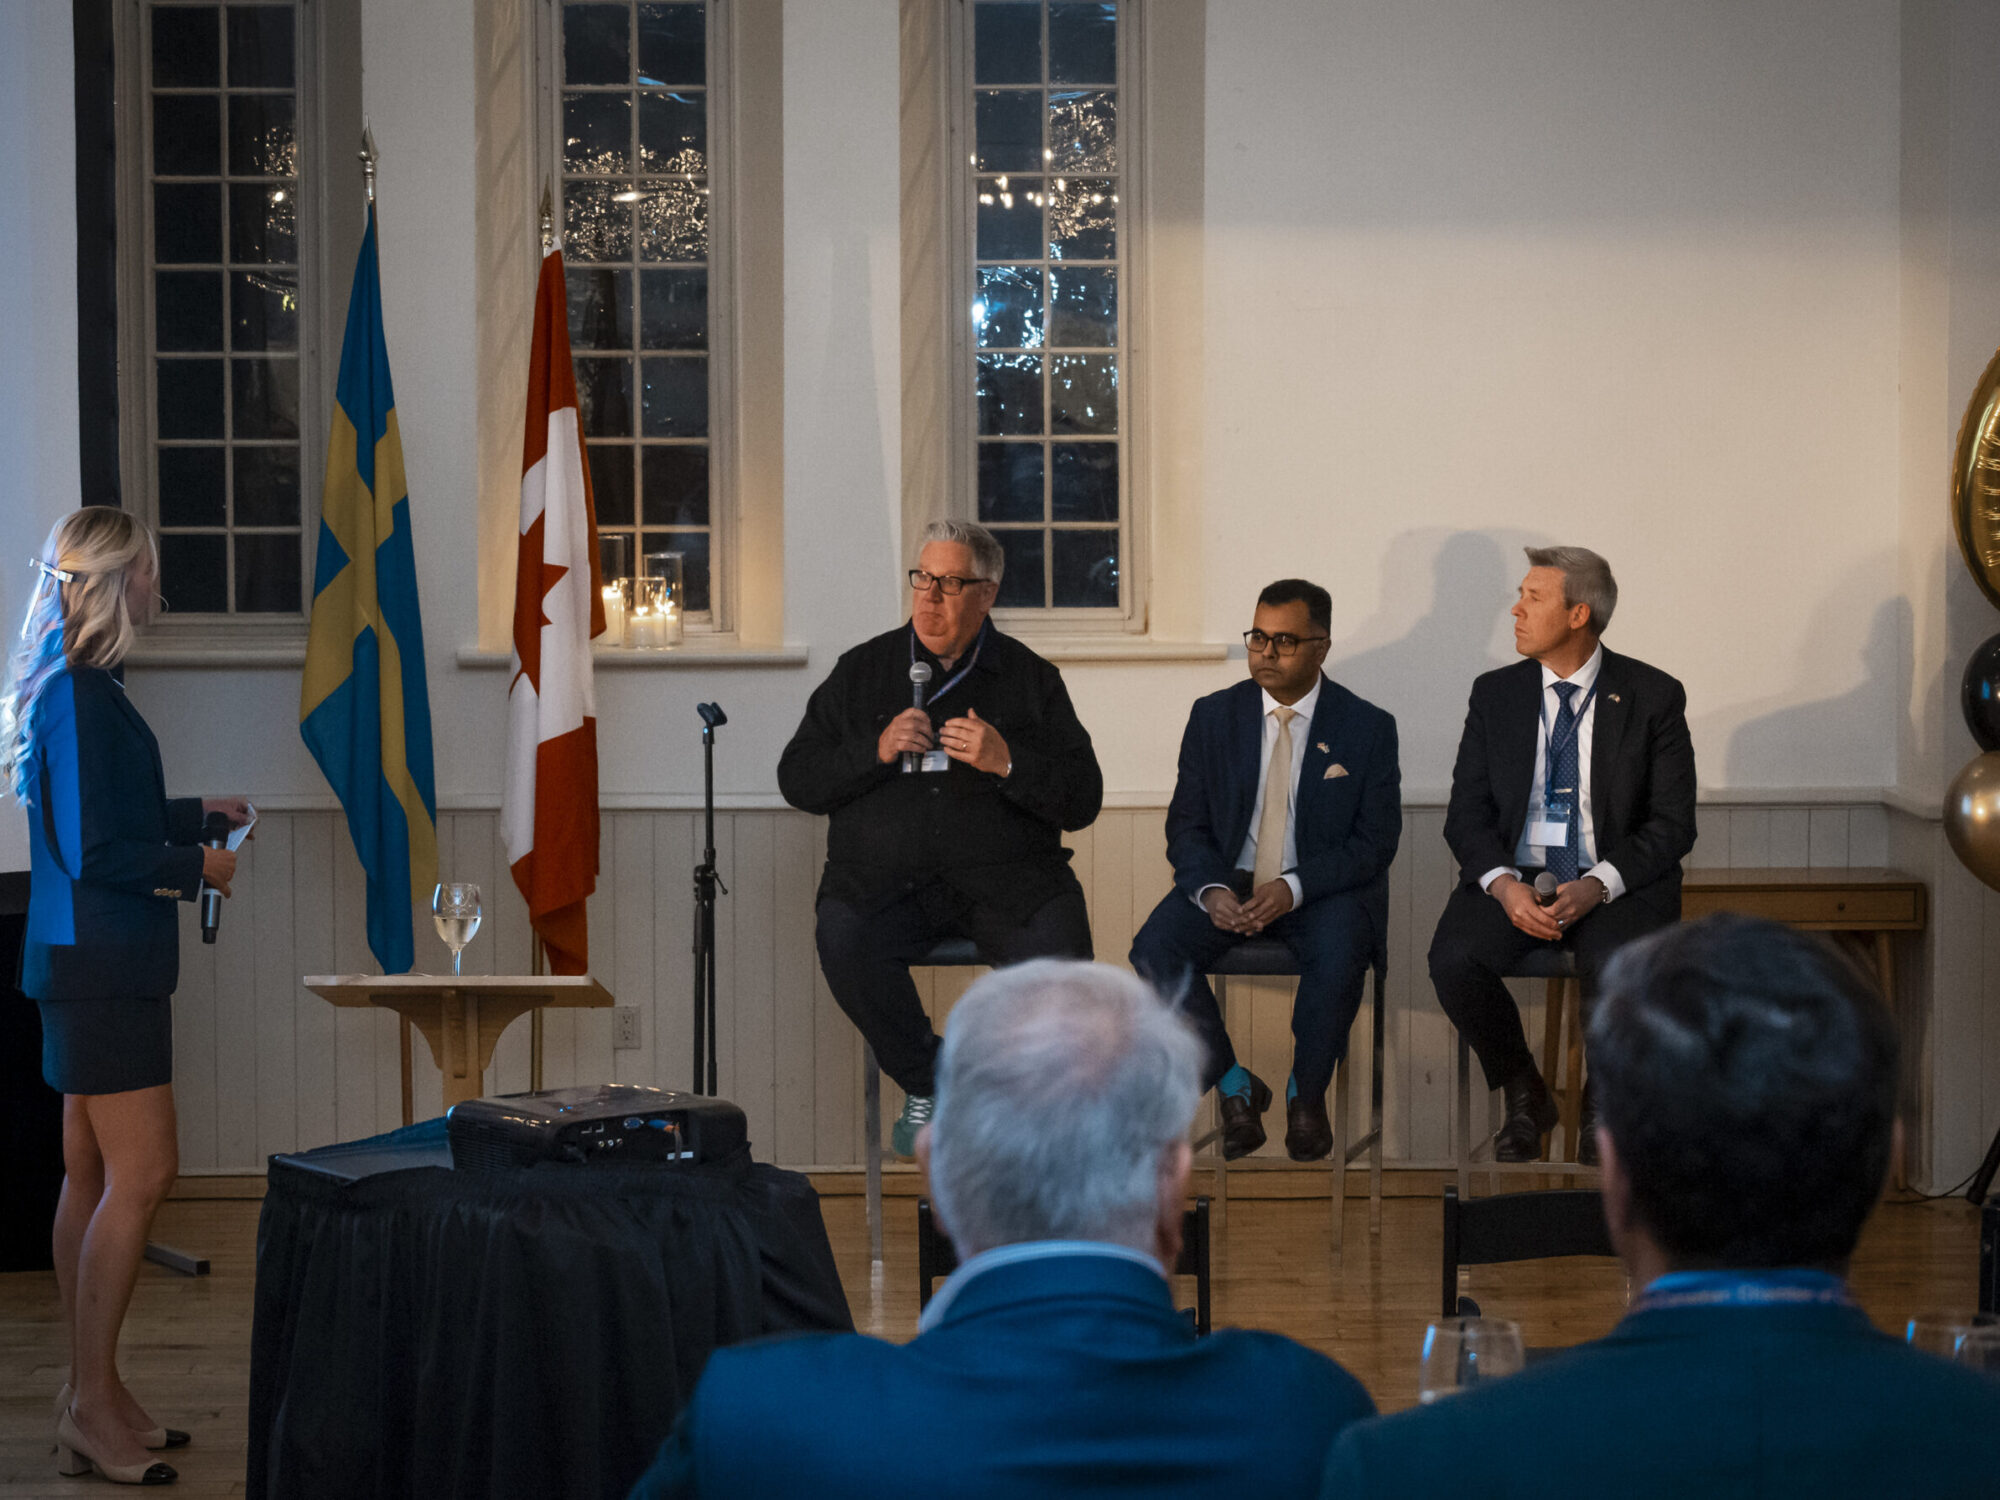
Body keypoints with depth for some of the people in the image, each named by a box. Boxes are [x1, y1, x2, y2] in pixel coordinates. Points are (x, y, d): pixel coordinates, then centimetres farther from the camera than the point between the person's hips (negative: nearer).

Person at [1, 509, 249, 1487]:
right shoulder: (80, 697, -17)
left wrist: (195, 813, 26)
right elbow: (94, 853, -20)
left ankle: (92, 1398, 17)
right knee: (140, 1175, -10)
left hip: (88, 964, 11)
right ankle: (92, 1401, -6)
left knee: (93, 1176, 12)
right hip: (99, 963, -11)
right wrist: (198, 867, -9)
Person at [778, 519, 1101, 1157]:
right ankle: (927, 1085, -6)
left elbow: (1082, 800, 4)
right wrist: (876, 752, -6)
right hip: (884, 878, 1)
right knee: (843, 937, -31)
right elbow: (796, 780, 11)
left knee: (1058, 961, -30)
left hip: (1004, 877, -1)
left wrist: (1007, 763, -12)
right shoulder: (863, 670, 14)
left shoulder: (1030, 678, 11)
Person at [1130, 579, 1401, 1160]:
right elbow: (1186, 824, 5)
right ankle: (1234, 1087, -8)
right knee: (1155, 949, -26)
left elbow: (1376, 840, -5)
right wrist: (1210, 889, -17)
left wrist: (1294, 888, -20)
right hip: (1226, 880, 2)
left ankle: (1307, 1095, -9)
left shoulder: (1367, 727, -1)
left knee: (1338, 957, -35)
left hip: (1322, 889, -2)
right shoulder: (1214, 715, 6)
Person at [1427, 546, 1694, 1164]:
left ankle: (1603, 1104, -3)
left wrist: (1598, 884, -20)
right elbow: (1466, 812, 5)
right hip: (1515, 878, 3)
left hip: (1617, 881, -2)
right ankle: (1524, 1096, -2)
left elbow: (1673, 824, -4)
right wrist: (1503, 884, -16)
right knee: (1453, 959, -27)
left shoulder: (1653, 697, -1)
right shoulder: (1495, 695, 8)